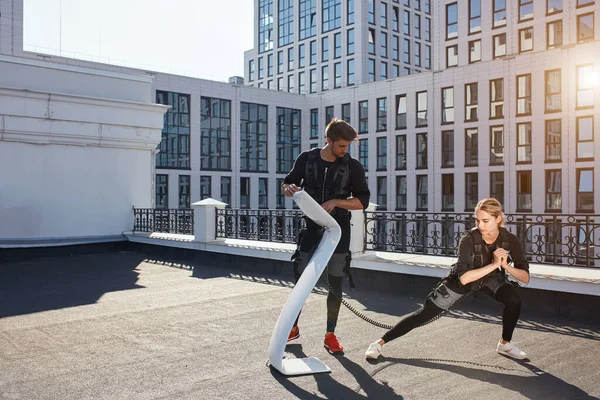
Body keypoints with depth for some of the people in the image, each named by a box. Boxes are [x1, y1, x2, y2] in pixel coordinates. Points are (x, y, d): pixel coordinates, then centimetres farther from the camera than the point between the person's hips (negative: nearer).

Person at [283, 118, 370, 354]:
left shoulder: (352, 166, -6)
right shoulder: (307, 159, -2)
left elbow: (363, 201, -6)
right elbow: (287, 185, 8)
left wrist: (335, 202, -20)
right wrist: (290, 189, -17)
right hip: (311, 228, 1)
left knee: (335, 283, 2)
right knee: (300, 278, 6)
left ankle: (330, 335, 16)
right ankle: (293, 328, 26)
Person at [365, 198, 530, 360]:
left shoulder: (510, 239, -25)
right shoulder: (469, 239, -34)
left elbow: (525, 278, -23)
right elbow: (464, 278, -43)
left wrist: (505, 265, -41)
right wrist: (494, 264, -46)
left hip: (490, 277, 3)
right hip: (460, 280, -3)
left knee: (514, 299, -24)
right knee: (425, 313, -7)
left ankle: (505, 344, 2)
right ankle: (380, 342, 2)